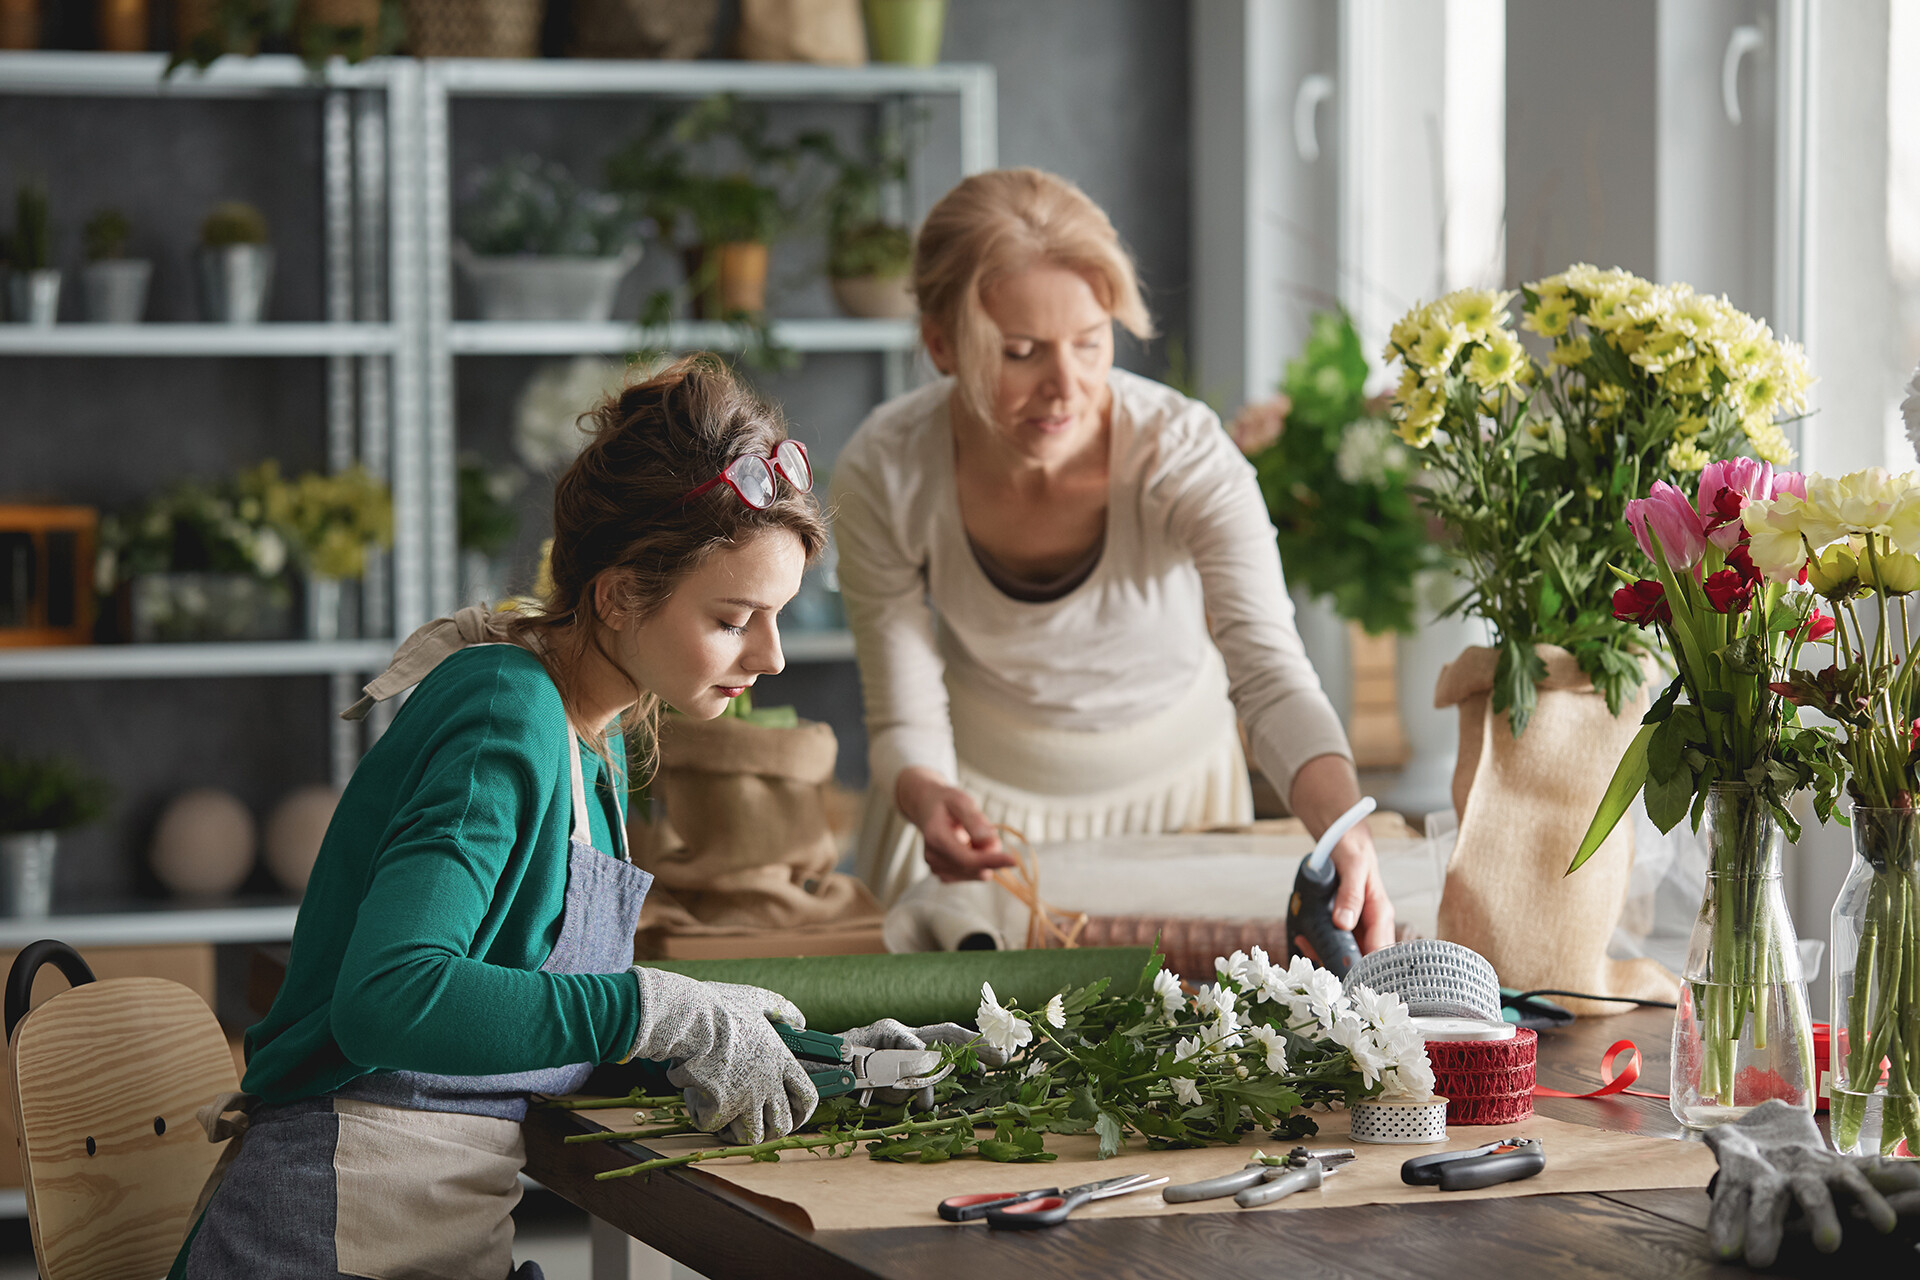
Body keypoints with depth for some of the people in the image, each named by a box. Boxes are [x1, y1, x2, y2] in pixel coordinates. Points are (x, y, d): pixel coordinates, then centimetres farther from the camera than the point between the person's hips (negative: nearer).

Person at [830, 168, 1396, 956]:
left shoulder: (1184, 453, -30)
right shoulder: (882, 474, -25)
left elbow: (1271, 674, -40)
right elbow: (904, 719, -18)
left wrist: (1344, 830, -60)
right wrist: (926, 798, -42)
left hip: (1169, 785, 0)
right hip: (976, 788, 0)